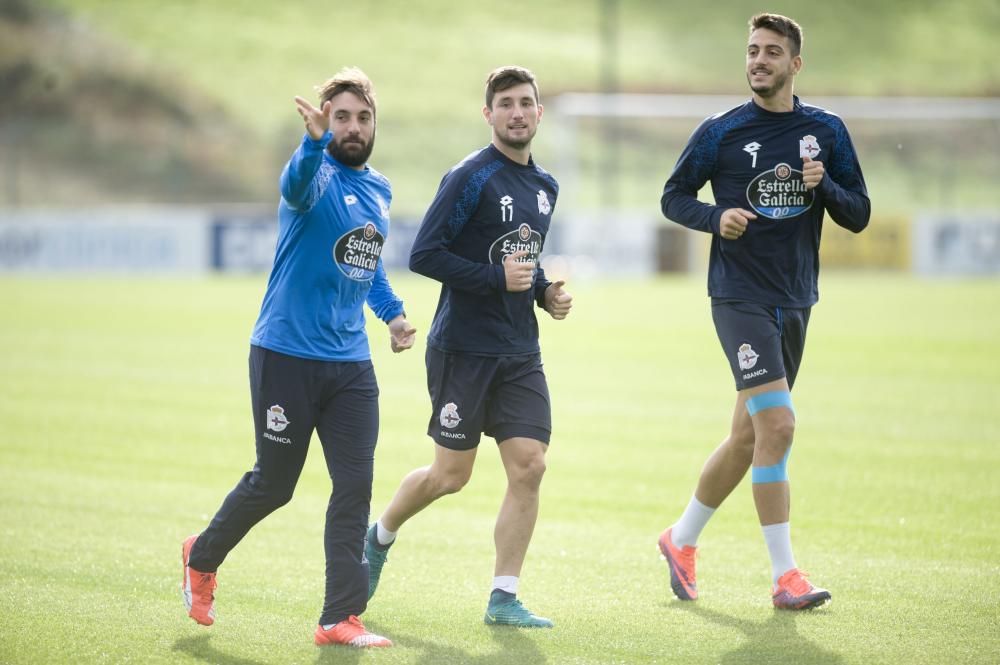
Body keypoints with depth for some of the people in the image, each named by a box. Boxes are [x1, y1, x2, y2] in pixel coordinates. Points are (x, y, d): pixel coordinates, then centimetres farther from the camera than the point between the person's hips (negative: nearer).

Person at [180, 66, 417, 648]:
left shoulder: (380, 189, 11)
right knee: (273, 484, 6)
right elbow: (298, 183, -40)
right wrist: (316, 141, -60)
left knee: (355, 485, -4)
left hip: (350, 363, 6)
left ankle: (341, 619, -1)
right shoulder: (317, 175, -12)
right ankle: (203, 557, 34)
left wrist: (392, 312, 14)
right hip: (287, 355, -6)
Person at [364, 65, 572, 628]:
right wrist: (497, 277, -20)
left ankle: (505, 597, 0)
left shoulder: (545, 187, 12)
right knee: (451, 474, 3)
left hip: (520, 354, 6)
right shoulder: (471, 178, -12)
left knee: (529, 467, -6)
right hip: (464, 349, -6)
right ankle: (381, 535, 32)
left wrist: (545, 291, 7)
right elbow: (424, 255, -16)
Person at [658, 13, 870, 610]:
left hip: (795, 303, 5)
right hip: (740, 296, -5)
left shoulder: (827, 132, 6)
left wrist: (824, 186, -13)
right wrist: (717, 217, -13)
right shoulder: (721, 132, -3)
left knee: (748, 436, 12)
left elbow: (859, 217, 7)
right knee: (777, 425, -18)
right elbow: (673, 196, 6)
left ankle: (682, 539, 33)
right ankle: (785, 576, -15)